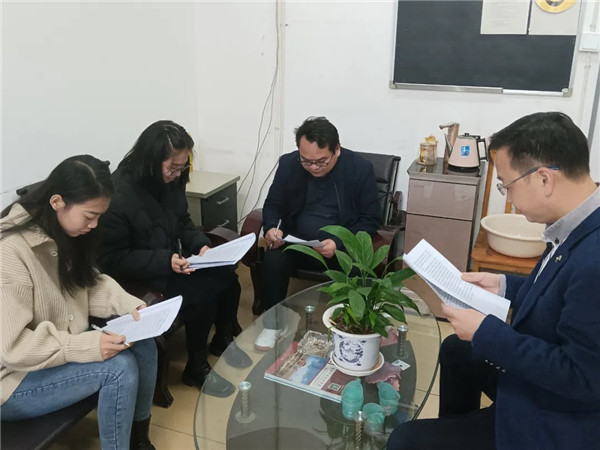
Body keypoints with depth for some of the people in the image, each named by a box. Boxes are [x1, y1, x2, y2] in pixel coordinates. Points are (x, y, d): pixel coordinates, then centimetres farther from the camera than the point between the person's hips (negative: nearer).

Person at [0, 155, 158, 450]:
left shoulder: (62, 234, -2)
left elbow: (89, 285, 7)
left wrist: (129, 305, -10)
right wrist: (88, 346, -32)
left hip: (61, 349, 8)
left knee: (143, 345, -8)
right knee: (119, 366, -24)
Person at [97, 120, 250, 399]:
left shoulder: (170, 182, -1)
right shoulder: (117, 195, -24)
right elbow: (112, 261, -22)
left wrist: (201, 245, -7)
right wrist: (165, 261, -30)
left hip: (172, 261, 7)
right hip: (136, 277, -7)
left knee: (227, 276, -13)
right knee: (203, 292, -25)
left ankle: (223, 339, 14)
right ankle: (196, 367, -2)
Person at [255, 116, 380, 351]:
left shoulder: (360, 168, -10)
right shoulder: (288, 164, -3)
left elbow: (370, 219, -6)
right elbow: (273, 205, 8)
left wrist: (340, 243, -23)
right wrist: (271, 227, -17)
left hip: (343, 246, -2)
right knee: (273, 260, -28)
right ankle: (274, 324, -5)